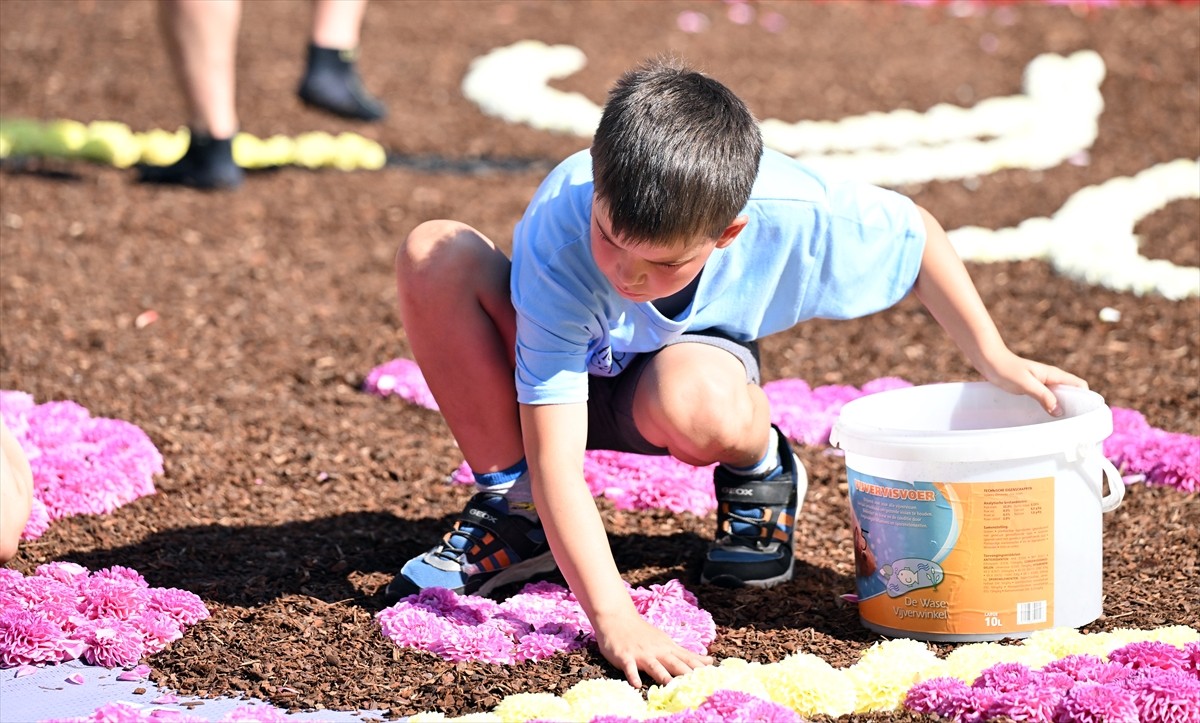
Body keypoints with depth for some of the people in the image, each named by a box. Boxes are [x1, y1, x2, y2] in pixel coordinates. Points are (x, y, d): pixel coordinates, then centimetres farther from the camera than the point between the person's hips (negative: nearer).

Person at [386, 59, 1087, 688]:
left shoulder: (793, 211, -33)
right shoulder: (558, 240, -39)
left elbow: (915, 228, -8)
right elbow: (556, 460, -40)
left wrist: (996, 358, -5)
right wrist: (615, 621, -49)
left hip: (692, 353, 0)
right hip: (569, 371, 1)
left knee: (695, 402, -41)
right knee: (434, 257, -32)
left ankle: (760, 470, -2)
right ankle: (513, 512, -14)